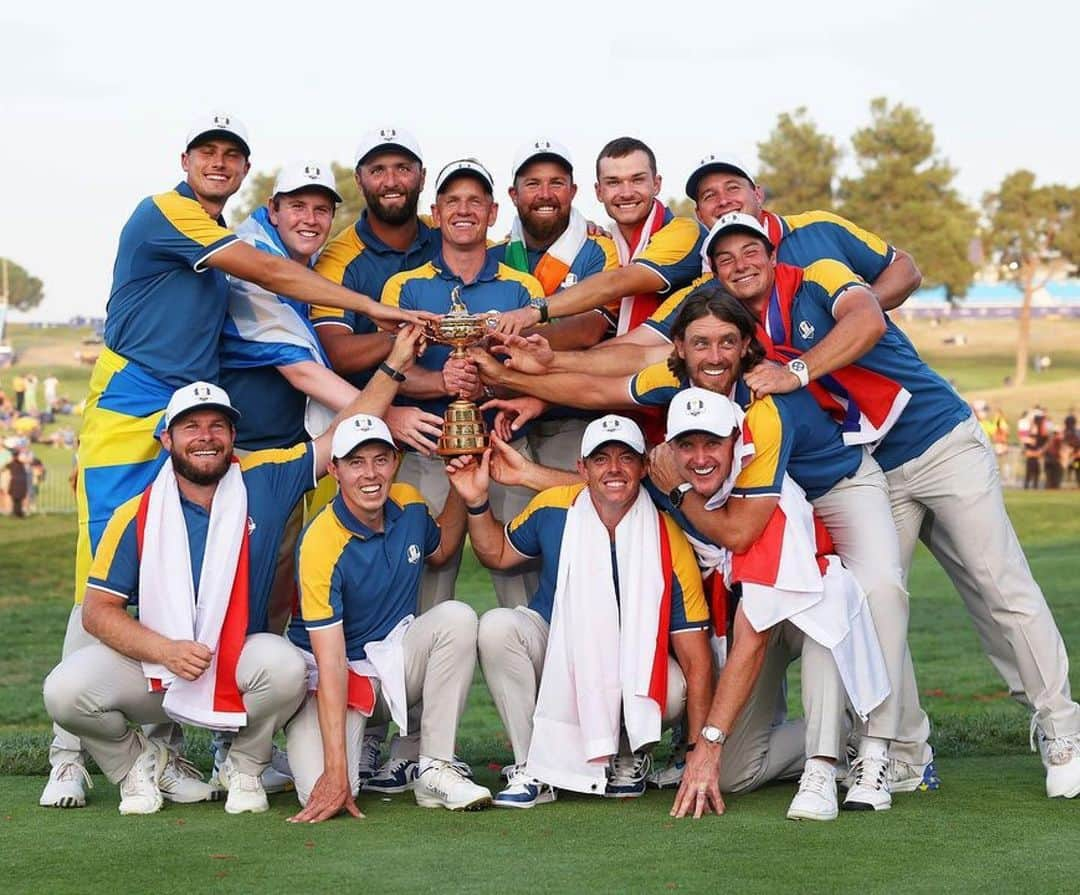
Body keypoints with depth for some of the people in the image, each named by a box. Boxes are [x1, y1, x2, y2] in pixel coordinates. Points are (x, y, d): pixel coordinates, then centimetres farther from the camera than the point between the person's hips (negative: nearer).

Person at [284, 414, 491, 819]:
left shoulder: (408, 504, -4)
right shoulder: (322, 544, -25)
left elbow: (440, 550, 23)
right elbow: (331, 663, -29)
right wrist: (335, 769, -35)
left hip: (395, 659, 6)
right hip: (333, 678, -5)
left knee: (457, 617, -24)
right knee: (325, 795, -27)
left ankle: (435, 770, -16)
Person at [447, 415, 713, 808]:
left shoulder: (669, 544, -20)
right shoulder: (552, 509, -12)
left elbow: (697, 660, -21)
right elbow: (497, 553, 11)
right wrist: (477, 503, -10)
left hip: (632, 662, -2)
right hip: (553, 649, 2)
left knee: (673, 689, -34)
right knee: (497, 627, -28)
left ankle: (629, 757, 3)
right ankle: (533, 769, -18)